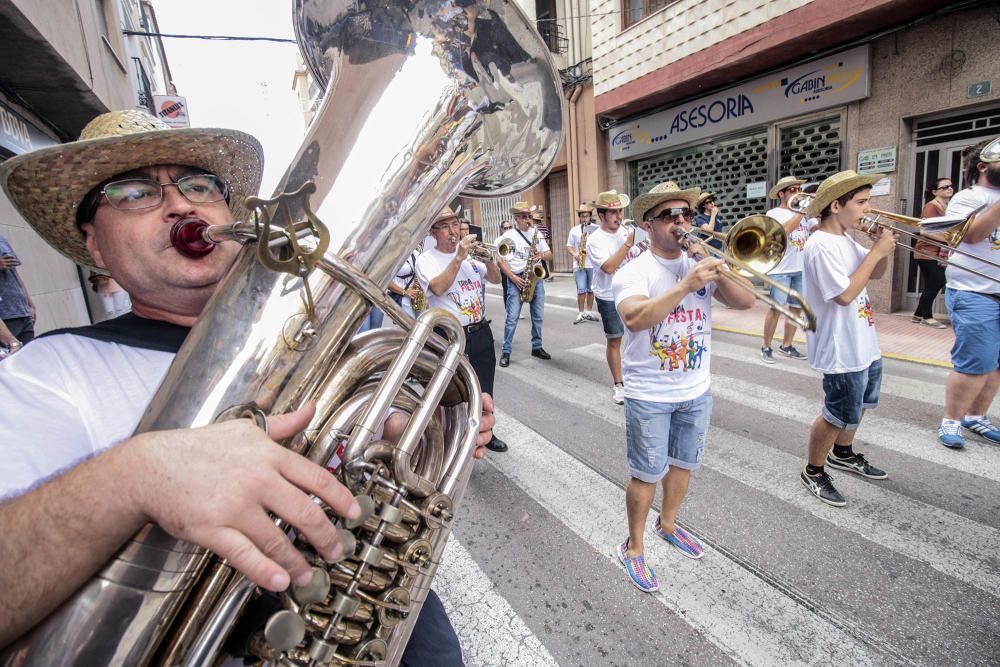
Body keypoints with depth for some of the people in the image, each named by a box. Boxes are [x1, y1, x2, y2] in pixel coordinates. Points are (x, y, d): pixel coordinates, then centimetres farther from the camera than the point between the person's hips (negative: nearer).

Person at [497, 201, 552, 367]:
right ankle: (505, 352, 2)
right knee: (512, 318, -6)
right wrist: (513, 277, -16)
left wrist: (541, 255, -12)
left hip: (536, 278, 4)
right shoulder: (508, 236, -3)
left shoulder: (537, 234, 10)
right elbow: (500, 260, -7)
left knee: (538, 316, 10)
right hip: (517, 280, -4)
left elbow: (549, 254, 11)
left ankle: (537, 347, 24)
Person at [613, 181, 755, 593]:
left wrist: (714, 267, -20)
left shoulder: (701, 264, 2)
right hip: (649, 395, -5)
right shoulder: (633, 272, -13)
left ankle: (668, 524, 45)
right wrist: (685, 285, -38)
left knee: (684, 464, 21)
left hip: (697, 390, 6)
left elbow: (745, 301, -7)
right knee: (647, 475, 5)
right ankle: (634, 547, 26)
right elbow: (634, 318, -32)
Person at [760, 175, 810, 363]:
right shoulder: (774, 213, -2)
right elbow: (786, 229, -22)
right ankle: (766, 347, 2)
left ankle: (786, 345, 20)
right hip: (781, 269, -7)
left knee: (796, 308, 9)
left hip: (801, 268, 7)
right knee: (776, 308, -8)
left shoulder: (801, 213, 17)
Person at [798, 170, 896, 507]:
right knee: (839, 415, 1)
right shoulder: (820, 245, -21)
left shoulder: (846, 240, 7)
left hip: (864, 345, 10)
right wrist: (876, 251, -20)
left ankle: (843, 453, 47)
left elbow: (875, 274, 16)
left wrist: (884, 247, -2)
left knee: (859, 404, 25)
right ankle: (813, 472, 19)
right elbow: (846, 294, -26)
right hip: (841, 350, -10)